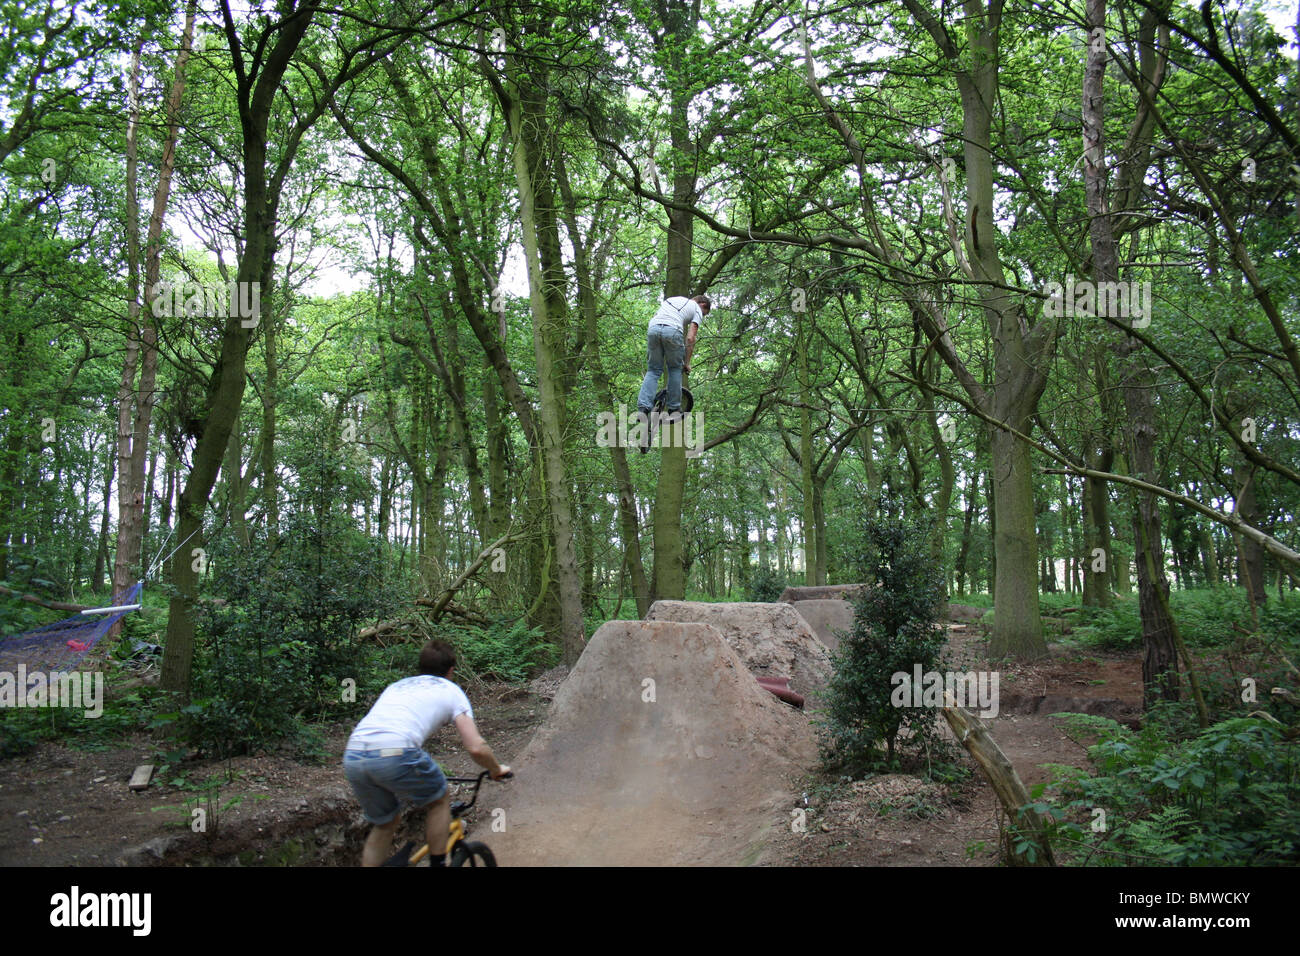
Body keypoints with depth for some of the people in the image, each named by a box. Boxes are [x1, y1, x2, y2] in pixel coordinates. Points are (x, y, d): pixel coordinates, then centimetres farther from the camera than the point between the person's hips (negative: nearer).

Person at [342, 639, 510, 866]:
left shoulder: (397, 685, 34)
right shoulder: (450, 690, 19)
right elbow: (476, 748, 8)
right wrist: (497, 770, 28)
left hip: (351, 757, 6)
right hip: (395, 754, -6)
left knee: (384, 824, 27)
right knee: (440, 800, 23)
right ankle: (437, 864, 24)